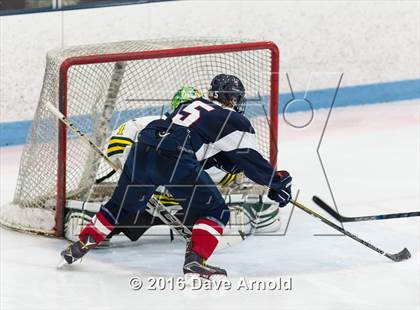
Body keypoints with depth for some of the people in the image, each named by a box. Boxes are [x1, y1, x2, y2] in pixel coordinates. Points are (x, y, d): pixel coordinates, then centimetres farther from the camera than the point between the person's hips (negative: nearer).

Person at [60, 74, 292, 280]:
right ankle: (195, 260, -9)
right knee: (215, 211, 6)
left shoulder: (193, 105, 30)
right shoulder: (235, 122, 11)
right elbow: (251, 161, 8)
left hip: (143, 149, 7)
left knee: (122, 203, 25)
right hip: (175, 159, -7)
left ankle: (82, 244, 26)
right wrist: (278, 181, 15)